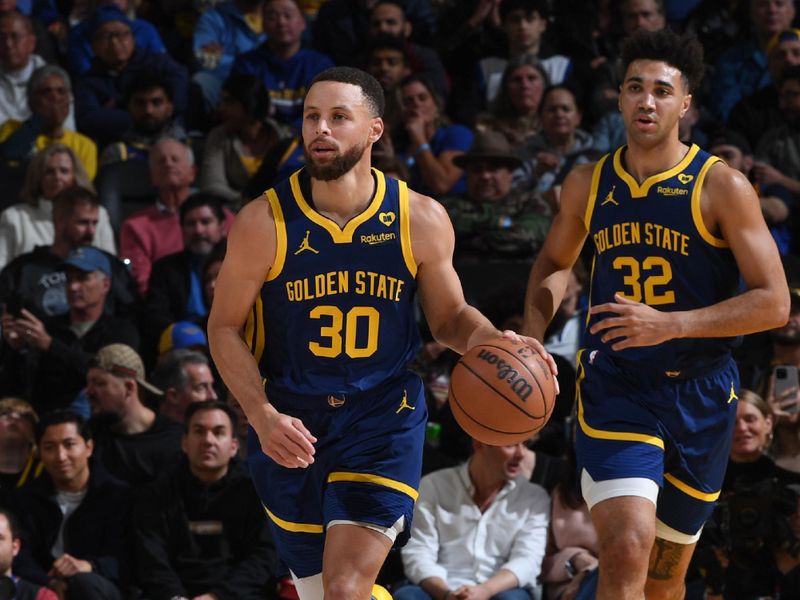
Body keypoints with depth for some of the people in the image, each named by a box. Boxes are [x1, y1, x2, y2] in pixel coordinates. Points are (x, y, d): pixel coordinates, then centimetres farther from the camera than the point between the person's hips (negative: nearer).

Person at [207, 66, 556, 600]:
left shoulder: (421, 220, -7)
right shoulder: (265, 222, -10)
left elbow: (450, 316, 7)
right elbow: (225, 327, -2)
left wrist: (493, 343, -15)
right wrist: (262, 415, -16)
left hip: (384, 417, -1)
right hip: (291, 424, 1)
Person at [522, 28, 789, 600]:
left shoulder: (721, 187, -8)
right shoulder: (587, 184, 4)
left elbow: (774, 302, -12)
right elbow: (555, 263, 24)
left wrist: (671, 324, -23)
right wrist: (532, 337, 5)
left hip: (699, 397, 0)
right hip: (614, 387, 0)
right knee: (627, 550, -23)